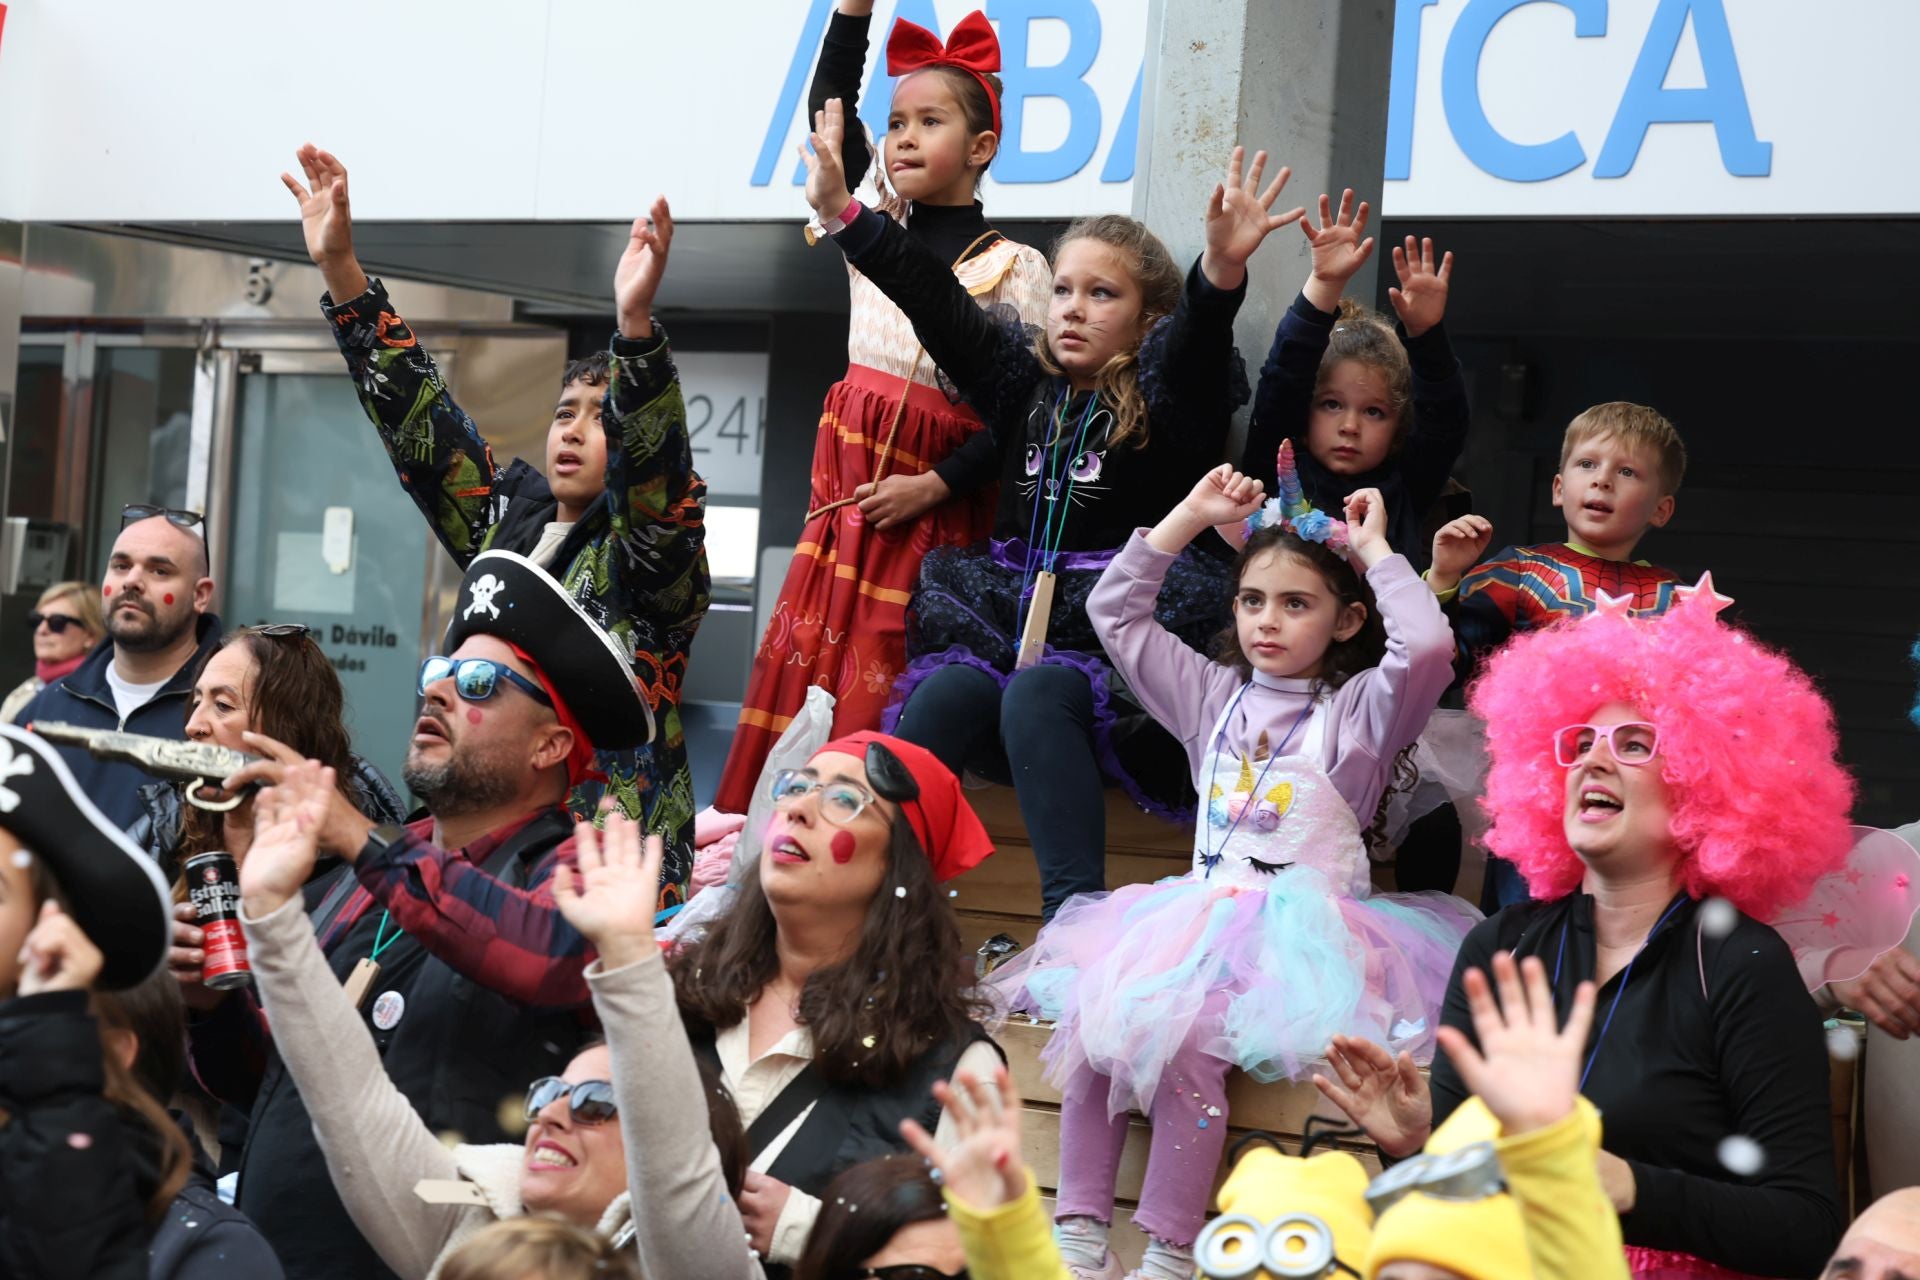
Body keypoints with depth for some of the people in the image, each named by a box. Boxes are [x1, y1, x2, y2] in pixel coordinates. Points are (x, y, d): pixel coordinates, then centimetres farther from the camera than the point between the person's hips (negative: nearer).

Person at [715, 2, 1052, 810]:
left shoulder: (1015, 270, -4)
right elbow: (830, 112, 6)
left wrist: (929, 488, -15)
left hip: (936, 503, -5)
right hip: (847, 485, 5)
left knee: (880, 692, -8)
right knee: (802, 654, 2)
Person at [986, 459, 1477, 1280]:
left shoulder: (1359, 710, 2)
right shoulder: (1214, 697, 18)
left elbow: (1428, 645, -19)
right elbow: (1113, 610, 21)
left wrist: (1375, 551, -7)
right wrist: (1191, 517, 16)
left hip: (1298, 936, -6)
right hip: (1196, 922, 6)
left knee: (1179, 1043, -30)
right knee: (1086, 1025, -20)